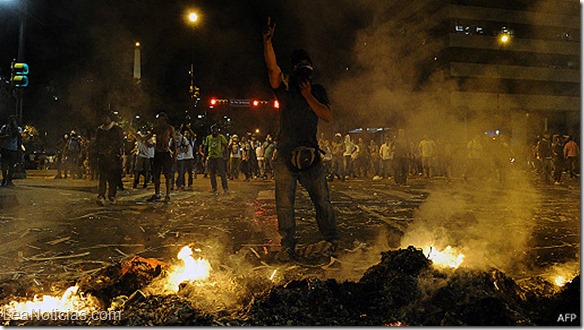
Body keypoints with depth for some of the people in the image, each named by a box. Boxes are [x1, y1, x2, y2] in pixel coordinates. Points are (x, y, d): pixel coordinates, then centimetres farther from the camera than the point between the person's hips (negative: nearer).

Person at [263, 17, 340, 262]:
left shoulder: (318, 91, 13)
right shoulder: (284, 88, 8)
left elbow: (328, 117, 0)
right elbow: (272, 68, -10)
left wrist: (308, 96, -7)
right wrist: (267, 41, -23)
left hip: (310, 155, 1)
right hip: (285, 156, -1)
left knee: (323, 202, 6)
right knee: (284, 205, 2)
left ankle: (333, 242, 20)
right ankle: (287, 248, 12)